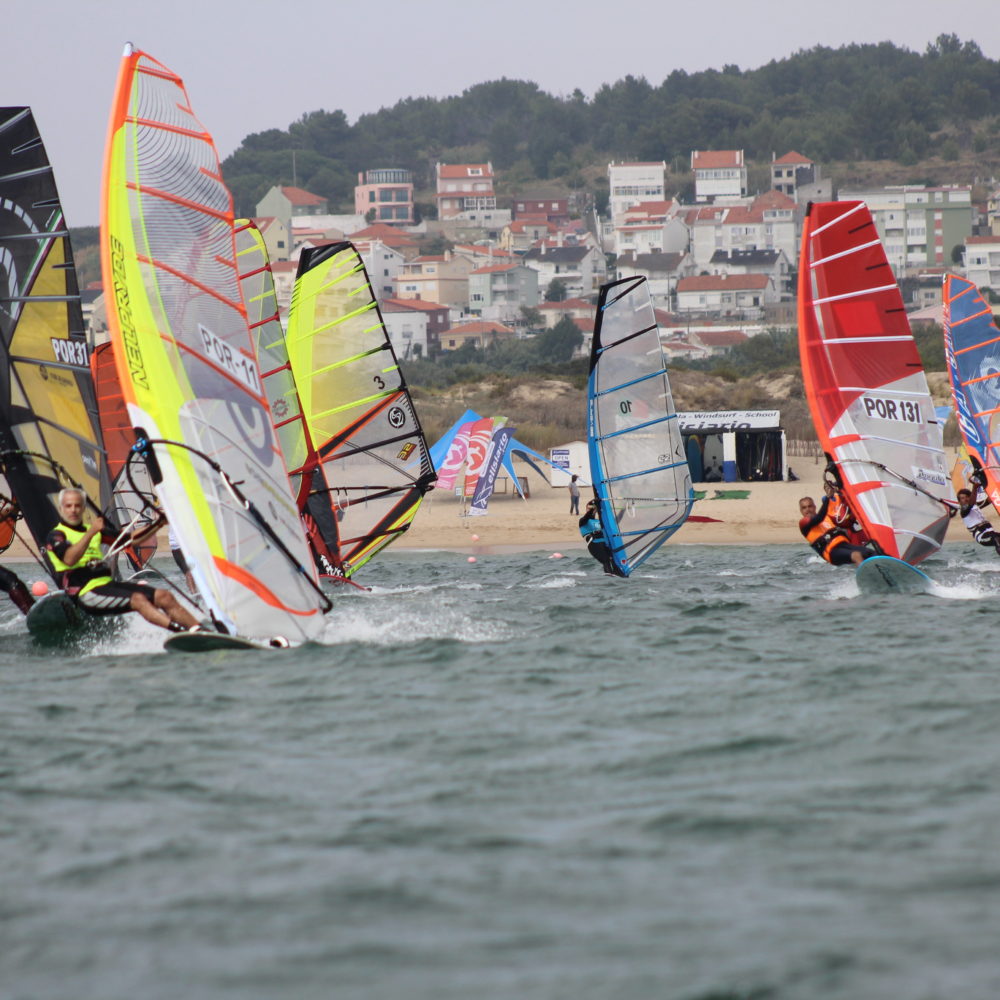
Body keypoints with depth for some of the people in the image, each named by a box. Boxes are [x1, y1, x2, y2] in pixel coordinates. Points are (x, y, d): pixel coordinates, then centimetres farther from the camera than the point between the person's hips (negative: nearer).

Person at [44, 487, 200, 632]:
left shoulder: (92, 530, 23)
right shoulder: (56, 536, 1)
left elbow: (131, 540, 25)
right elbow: (69, 559, -20)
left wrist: (158, 524, 15)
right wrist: (90, 533, -27)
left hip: (108, 583, 8)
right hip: (86, 592, -8)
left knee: (164, 596, -8)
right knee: (138, 599, -30)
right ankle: (180, 631, -42)